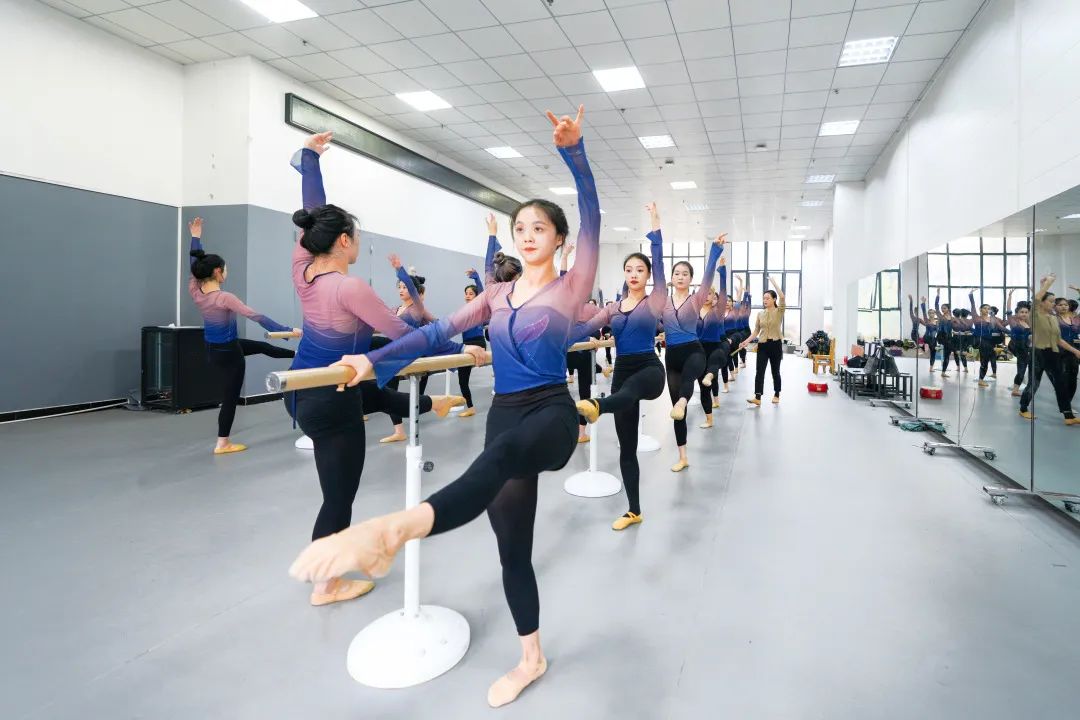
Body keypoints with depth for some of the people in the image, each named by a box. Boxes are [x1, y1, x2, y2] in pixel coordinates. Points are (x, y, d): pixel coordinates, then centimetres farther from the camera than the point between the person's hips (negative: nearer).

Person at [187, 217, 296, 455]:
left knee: (263, 347, 27)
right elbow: (256, 317, -27)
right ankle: (223, 444, 16)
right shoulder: (224, 298, -28)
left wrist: (195, 237, 18)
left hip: (214, 347, 9)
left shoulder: (195, 291, -7)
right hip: (228, 352, -9)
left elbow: (195, 265, 9)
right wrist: (287, 330, -23)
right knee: (230, 397, 5)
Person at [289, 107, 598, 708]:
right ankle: (532, 660, 27)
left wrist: (573, 151, -23)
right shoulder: (497, 294, 15)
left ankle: (393, 529, -66)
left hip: (553, 415, -5)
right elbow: (440, 330, 11)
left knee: (501, 456, -42)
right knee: (513, 546, 9)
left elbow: (592, 216, -11)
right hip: (505, 416, 6)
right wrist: (376, 360, 2)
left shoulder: (571, 287, 2)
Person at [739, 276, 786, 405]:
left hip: (775, 344, -3)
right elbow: (756, 331, 9)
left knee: (775, 371, 9)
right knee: (759, 371, -8)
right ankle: (757, 398, -15)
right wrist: (746, 341, -5)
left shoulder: (779, 312, -4)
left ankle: (776, 395, 26)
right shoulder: (760, 314, 8)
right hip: (763, 345, 3)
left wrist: (773, 281, -16)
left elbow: (782, 296, -22)